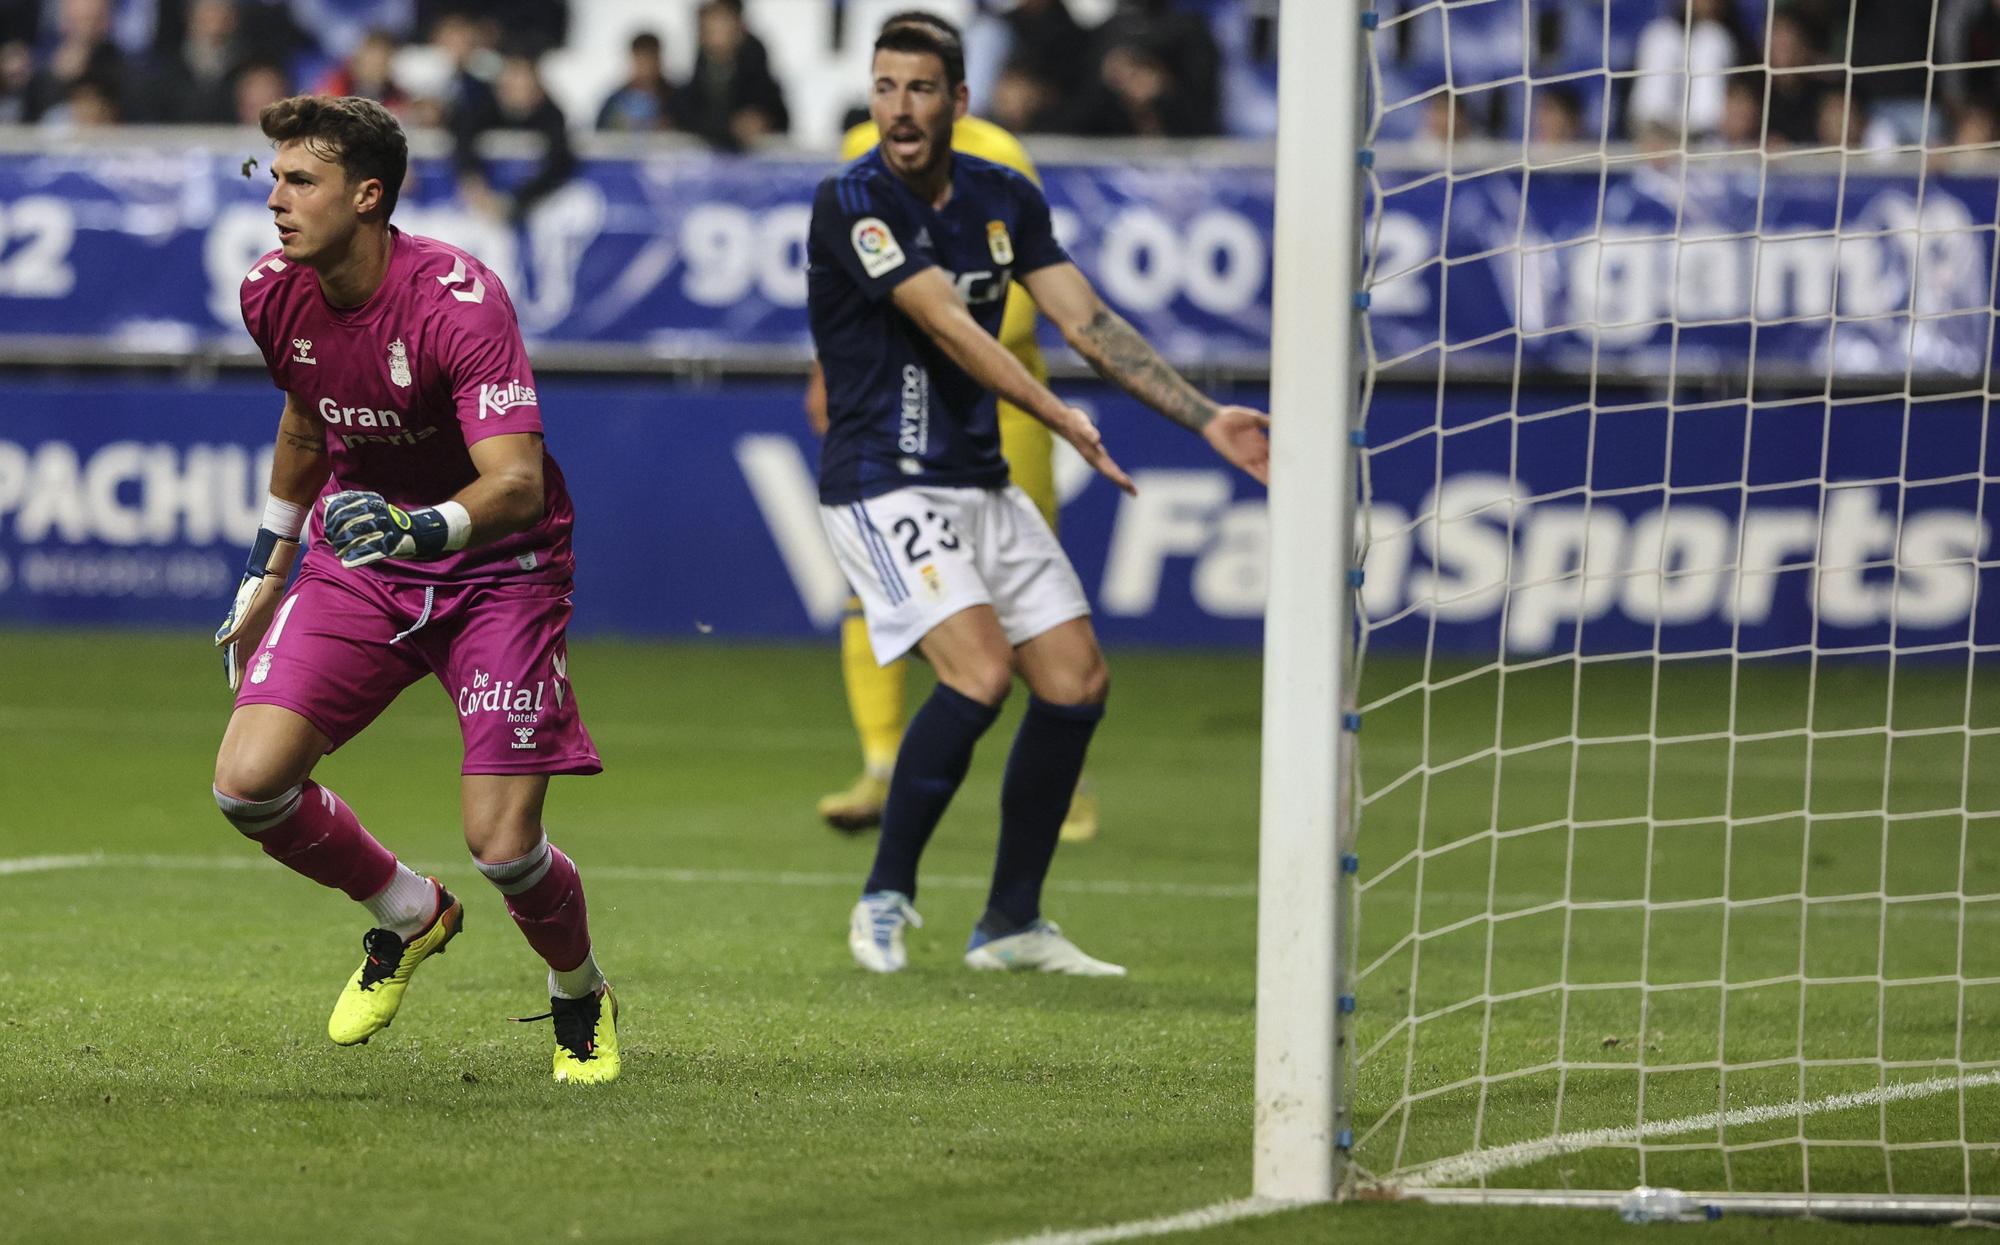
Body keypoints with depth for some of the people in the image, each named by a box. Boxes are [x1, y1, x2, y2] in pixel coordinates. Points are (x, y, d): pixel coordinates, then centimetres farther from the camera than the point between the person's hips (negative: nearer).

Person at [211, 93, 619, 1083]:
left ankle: (581, 999, 22)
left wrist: (424, 527, -52)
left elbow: (516, 483, -33)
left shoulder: (458, 300, -26)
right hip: (357, 559, 5)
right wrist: (267, 570, 22)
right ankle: (408, 916, 16)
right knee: (249, 782, -14)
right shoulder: (274, 295, -6)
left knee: (502, 846, -13)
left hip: (496, 566, -5)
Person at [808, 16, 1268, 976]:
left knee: (1076, 682, 4)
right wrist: (1061, 418, -32)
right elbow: (945, 322, -23)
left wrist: (1206, 419, -2)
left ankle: (1012, 924, 16)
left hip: (980, 484, 7)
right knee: (979, 674, -23)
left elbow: (1087, 321, 6)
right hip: (883, 488, -7)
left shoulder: (1004, 200, 7)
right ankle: (885, 898, -7)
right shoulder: (852, 202, -14)